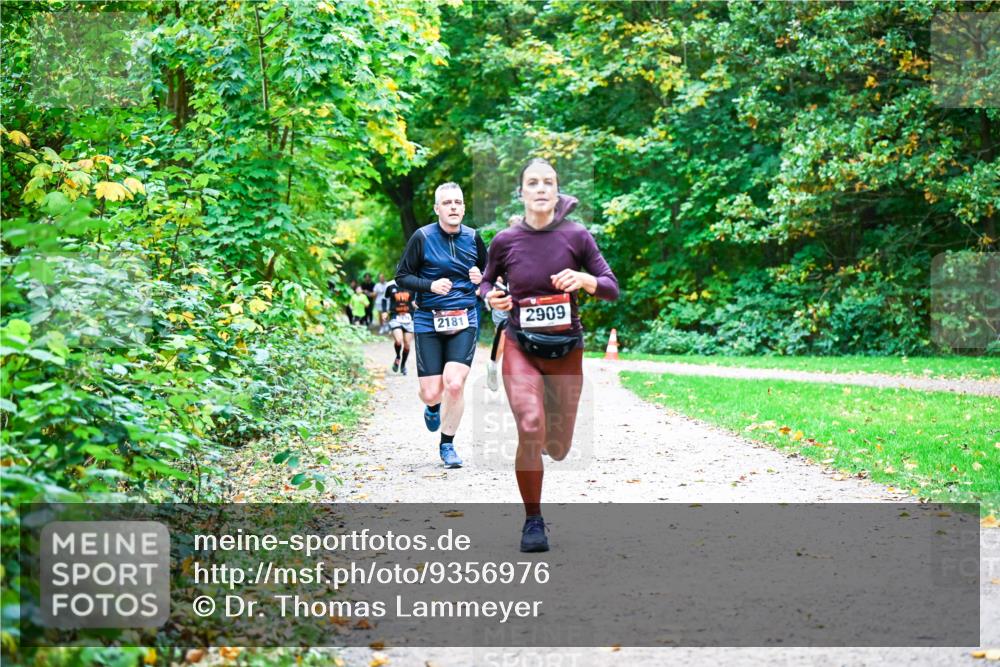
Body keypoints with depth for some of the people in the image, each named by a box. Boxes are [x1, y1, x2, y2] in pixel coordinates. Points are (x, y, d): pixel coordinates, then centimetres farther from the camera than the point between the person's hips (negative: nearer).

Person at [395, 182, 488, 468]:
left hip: (464, 321, 1)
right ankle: (433, 407, 39)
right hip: (429, 321, -1)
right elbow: (402, 276, -1)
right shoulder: (422, 237, -5)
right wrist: (431, 285, -17)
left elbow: (487, 272, 19)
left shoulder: (473, 238, 4)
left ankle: (447, 444, 5)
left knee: (454, 384, -17)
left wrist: (481, 278, -5)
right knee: (431, 393, -2)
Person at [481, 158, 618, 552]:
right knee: (531, 429, -24)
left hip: (566, 348, 1)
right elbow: (486, 282, 14)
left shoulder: (576, 236, -6)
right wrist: (490, 298, -8)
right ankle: (533, 521, -7)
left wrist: (585, 280, -21)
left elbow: (612, 289, -1)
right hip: (520, 346, -1)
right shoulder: (505, 241, -4)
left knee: (557, 449, 9)